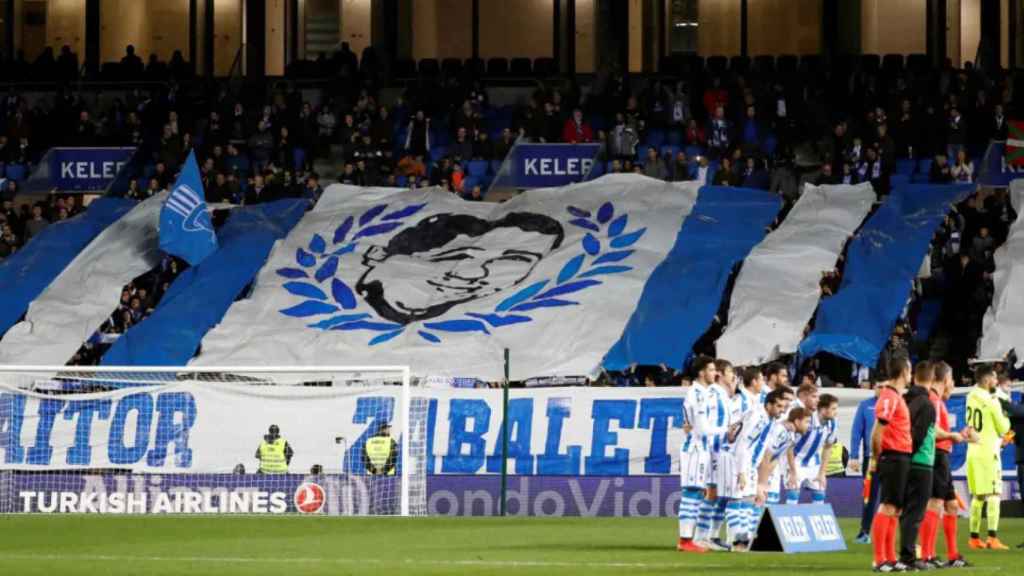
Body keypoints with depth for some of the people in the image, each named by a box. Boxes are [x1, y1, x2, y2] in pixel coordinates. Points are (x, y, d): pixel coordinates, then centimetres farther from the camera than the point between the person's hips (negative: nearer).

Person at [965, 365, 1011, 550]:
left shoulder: (971, 397, 8)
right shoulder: (991, 400, -11)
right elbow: (1003, 428, -6)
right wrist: (1006, 419, 16)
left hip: (973, 450, 7)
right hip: (988, 452, -7)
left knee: (977, 496, 12)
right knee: (994, 495, -6)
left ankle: (974, 537, 13)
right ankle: (992, 538, -14)